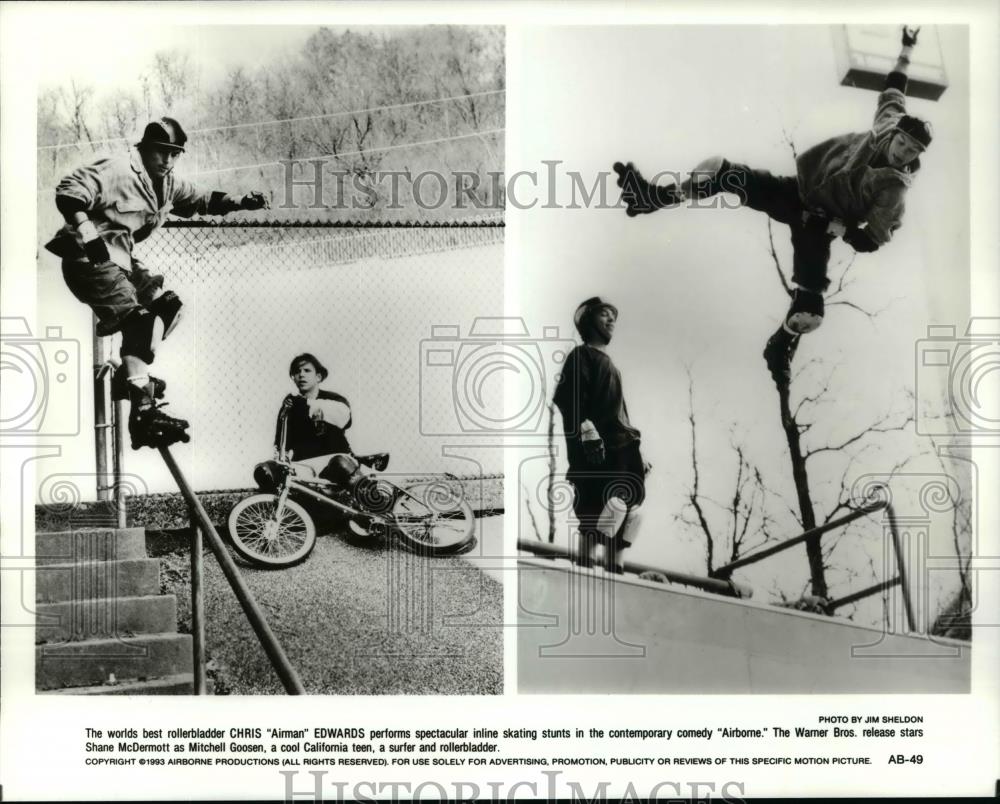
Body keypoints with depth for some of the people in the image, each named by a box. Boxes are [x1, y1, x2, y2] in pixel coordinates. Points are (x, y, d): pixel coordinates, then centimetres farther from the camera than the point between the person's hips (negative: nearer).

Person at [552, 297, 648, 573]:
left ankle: (614, 573, 7)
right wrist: (587, 430, -23)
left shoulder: (608, 363, 28)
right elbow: (566, 397, -14)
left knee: (625, 510, 4)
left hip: (620, 449, 9)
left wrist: (635, 450, 23)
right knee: (598, 512, -16)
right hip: (595, 451, -9)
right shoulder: (581, 356, 1)